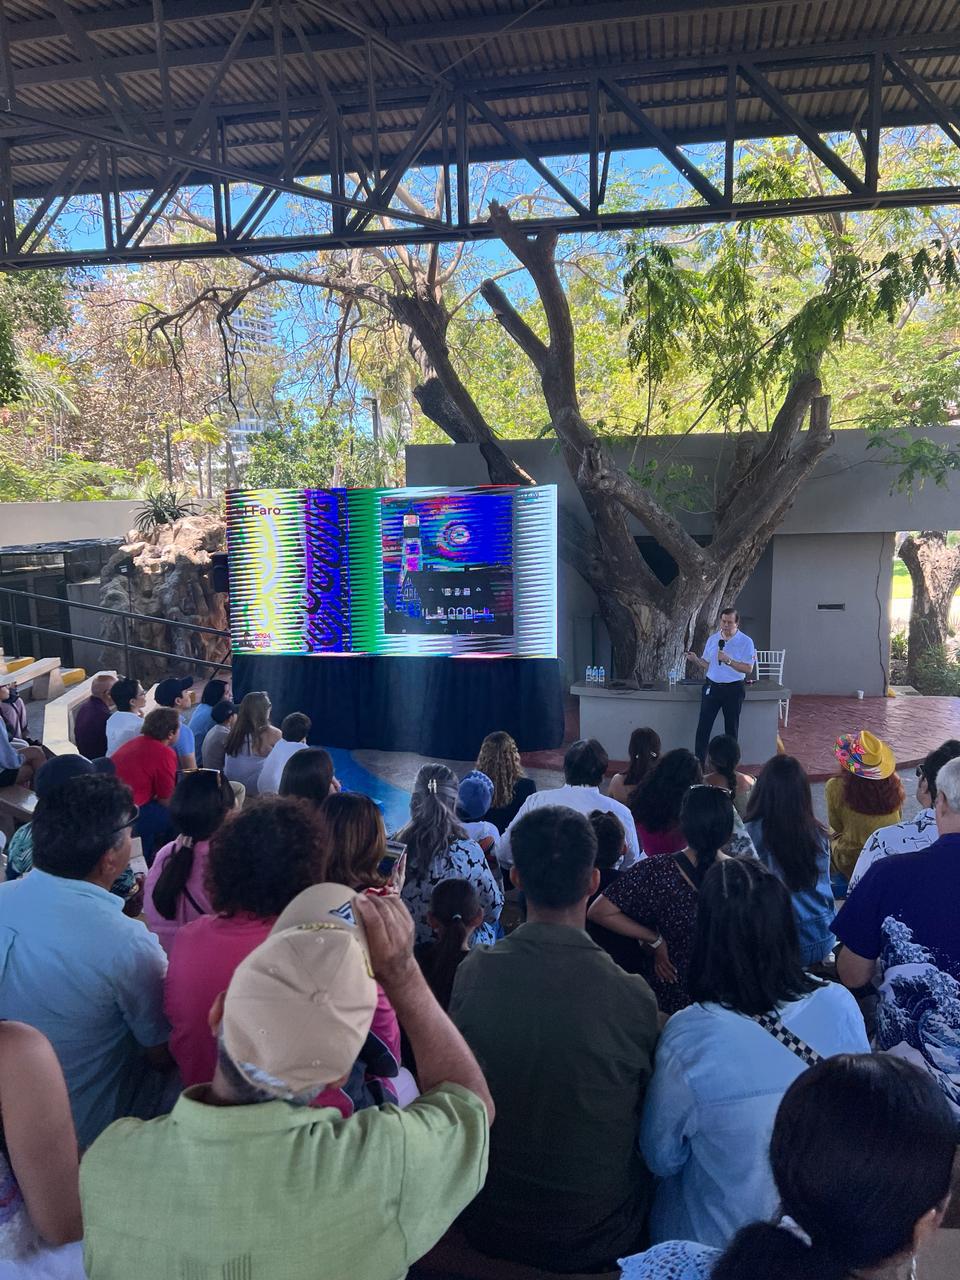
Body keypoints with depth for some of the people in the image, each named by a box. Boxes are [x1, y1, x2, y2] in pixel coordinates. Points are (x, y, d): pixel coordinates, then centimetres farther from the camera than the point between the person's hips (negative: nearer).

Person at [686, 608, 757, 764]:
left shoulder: (746, 642, -6)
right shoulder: (713, 639, 7)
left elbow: (748, 669, -12)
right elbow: (707, 665, 10)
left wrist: (728, 660, -23)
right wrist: (695, 660, -10)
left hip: (734, 689, -3)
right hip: (712, 686, 3)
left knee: (731, 728, 8)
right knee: (703, 726, -2)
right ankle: (698, 762, 4)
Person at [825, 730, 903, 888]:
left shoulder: (835, 787, -20)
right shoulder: (893, 784, -12)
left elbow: (836, 826, -3)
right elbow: (899, 818, 6)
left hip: (851, 862, -3)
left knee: (832, 838, 29)